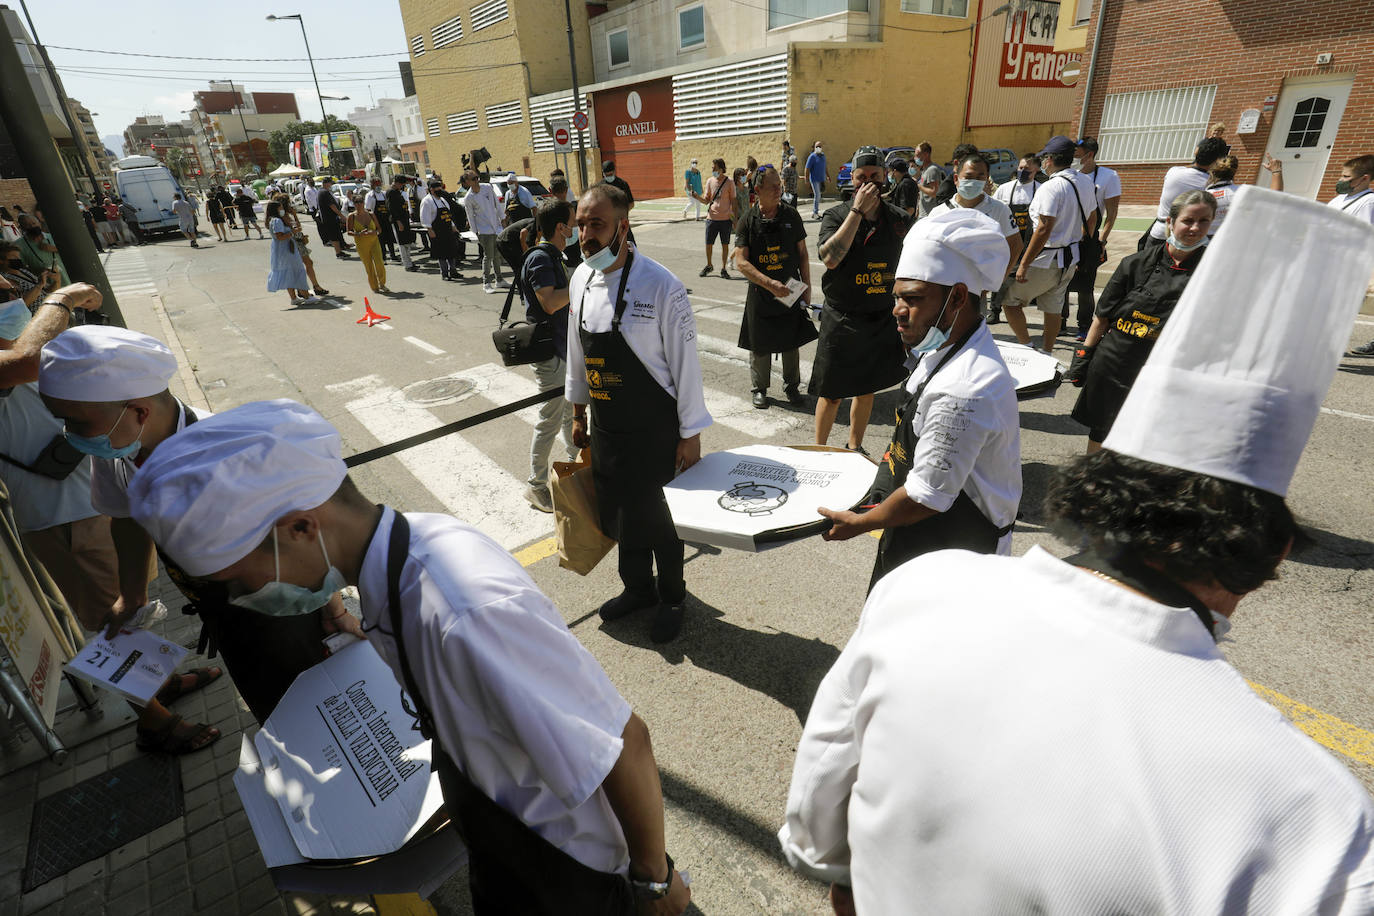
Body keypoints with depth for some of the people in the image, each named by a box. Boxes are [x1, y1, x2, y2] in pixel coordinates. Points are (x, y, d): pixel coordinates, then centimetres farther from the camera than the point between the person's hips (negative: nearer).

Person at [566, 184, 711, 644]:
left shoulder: (661, 285, -19)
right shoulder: (581, 278, 1)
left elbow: (685, 362, -15)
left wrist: (691, 433, -12)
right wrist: (577, 413, 18)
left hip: (654, 429, -6)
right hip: (604, 425, 6)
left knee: (659, 518, 10)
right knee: (618, 511, 20)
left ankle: (672, 597, 37)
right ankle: (637, 588, 46)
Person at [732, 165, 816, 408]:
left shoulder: (791, 215, 1)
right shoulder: (748, 221, -5)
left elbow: (802, 254, 8)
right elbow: (741, 262, -12)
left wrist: (807, 286, 2)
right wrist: (770, 284, -20)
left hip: (791, 291, 2)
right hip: (760, 294, -2)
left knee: (792, 342, 9)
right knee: (759, 345, 7)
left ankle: (792, 386, 27)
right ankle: (760, 389, 25)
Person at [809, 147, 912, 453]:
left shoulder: (899, 220, 5)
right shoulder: (836, 215, -5)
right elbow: (830, 258, -24)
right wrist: (857, 211, -22)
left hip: (883, 320, 4)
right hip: (842, 320, -4)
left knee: (867, 388, 16)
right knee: (831, 393, 1)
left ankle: (855, 446, 33)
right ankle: (819, 450, 18)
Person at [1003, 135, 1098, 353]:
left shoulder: (1051, 187, -20)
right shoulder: (1085, 182, 7)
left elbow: (1044, 230, -25)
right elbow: (1092, 219, 18)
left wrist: (1024, 264, -22)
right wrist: (1079, 244, 31)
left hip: (1047, 261, -9)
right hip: (1071, 258, 9)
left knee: (1009, 300, 3)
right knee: (1053, 307, 17)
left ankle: (1026, 347, 0)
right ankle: (1047, 353, 26)